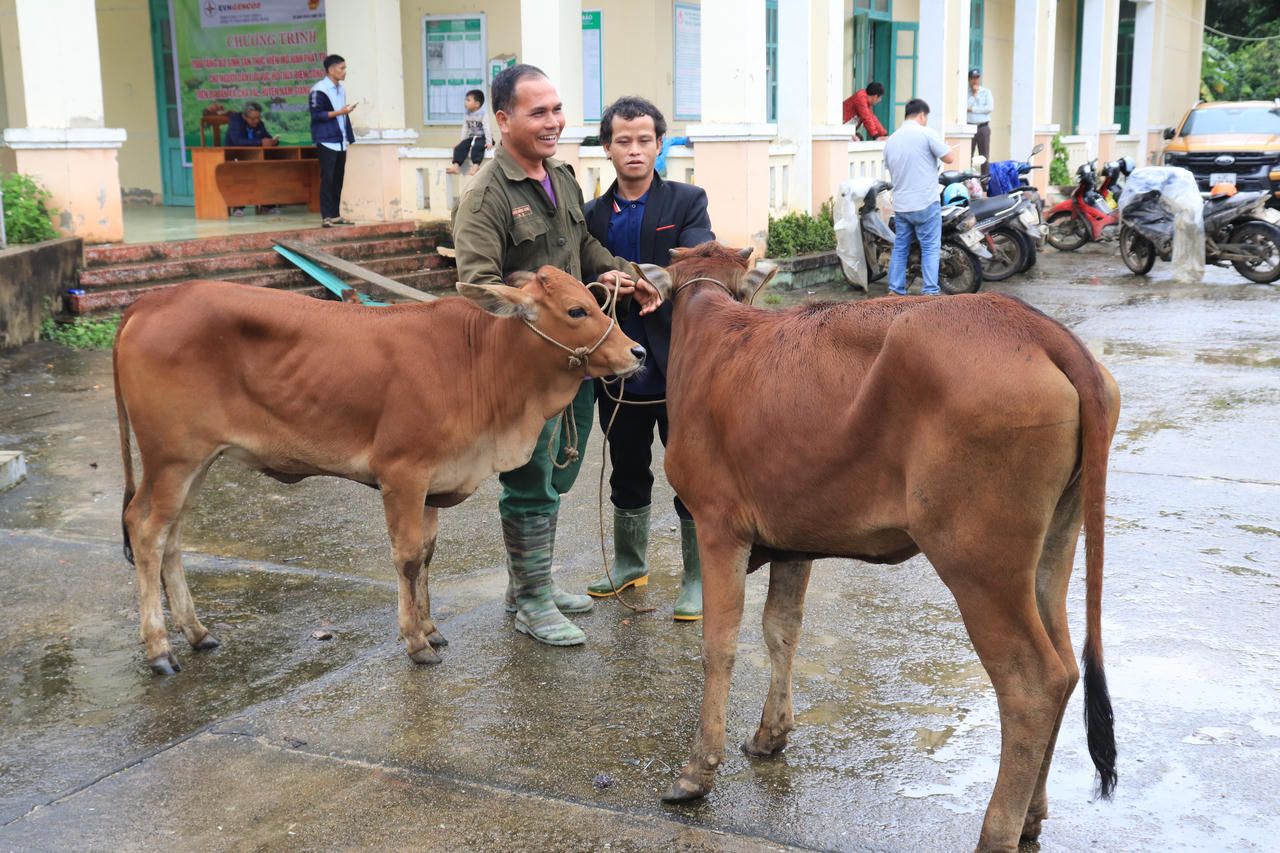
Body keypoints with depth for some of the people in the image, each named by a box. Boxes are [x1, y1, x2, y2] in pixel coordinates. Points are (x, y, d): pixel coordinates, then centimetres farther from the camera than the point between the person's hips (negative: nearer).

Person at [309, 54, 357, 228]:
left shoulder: (340, 89, 17)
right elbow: (316, 115, -14)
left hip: (340, 142, 8)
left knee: (338, 178, 8)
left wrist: (349, 136, 19)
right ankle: (326, 217, -8)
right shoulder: (319, 90, -10)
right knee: (327, 179, -9)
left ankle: (335, 215, 13)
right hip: (326, 142, -8)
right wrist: (339, 112, -15)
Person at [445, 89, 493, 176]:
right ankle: (455, 166, -25)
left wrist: (489, 143, -21)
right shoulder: (467, 115, 9)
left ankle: (475, 166, -44)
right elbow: (465, 129, 14)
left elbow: (487, 129, -16)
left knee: (477, 147, -36)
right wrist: (462, 141, 10)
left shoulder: (483, 114, -11)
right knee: (460, 147, -17)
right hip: (471, 137, 6)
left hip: (482, 138, -6)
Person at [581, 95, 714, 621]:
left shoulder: (686, 202, -2)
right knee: (627, 474, 18)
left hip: (677, 368, -3)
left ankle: (699, 577, 17)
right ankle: (629, 563, 36)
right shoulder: (594, 215, 8)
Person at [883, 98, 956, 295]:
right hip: (926, 204, -6)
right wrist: (951, 149, 14)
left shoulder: (891, 140, 12)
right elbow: (948, 158, -7)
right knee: (930, 248, 0)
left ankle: (895, 290, 11)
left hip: (900, 204, 6)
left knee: (900, 247, 12)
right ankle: (930, 291, -3)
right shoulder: (927, 133, -8)